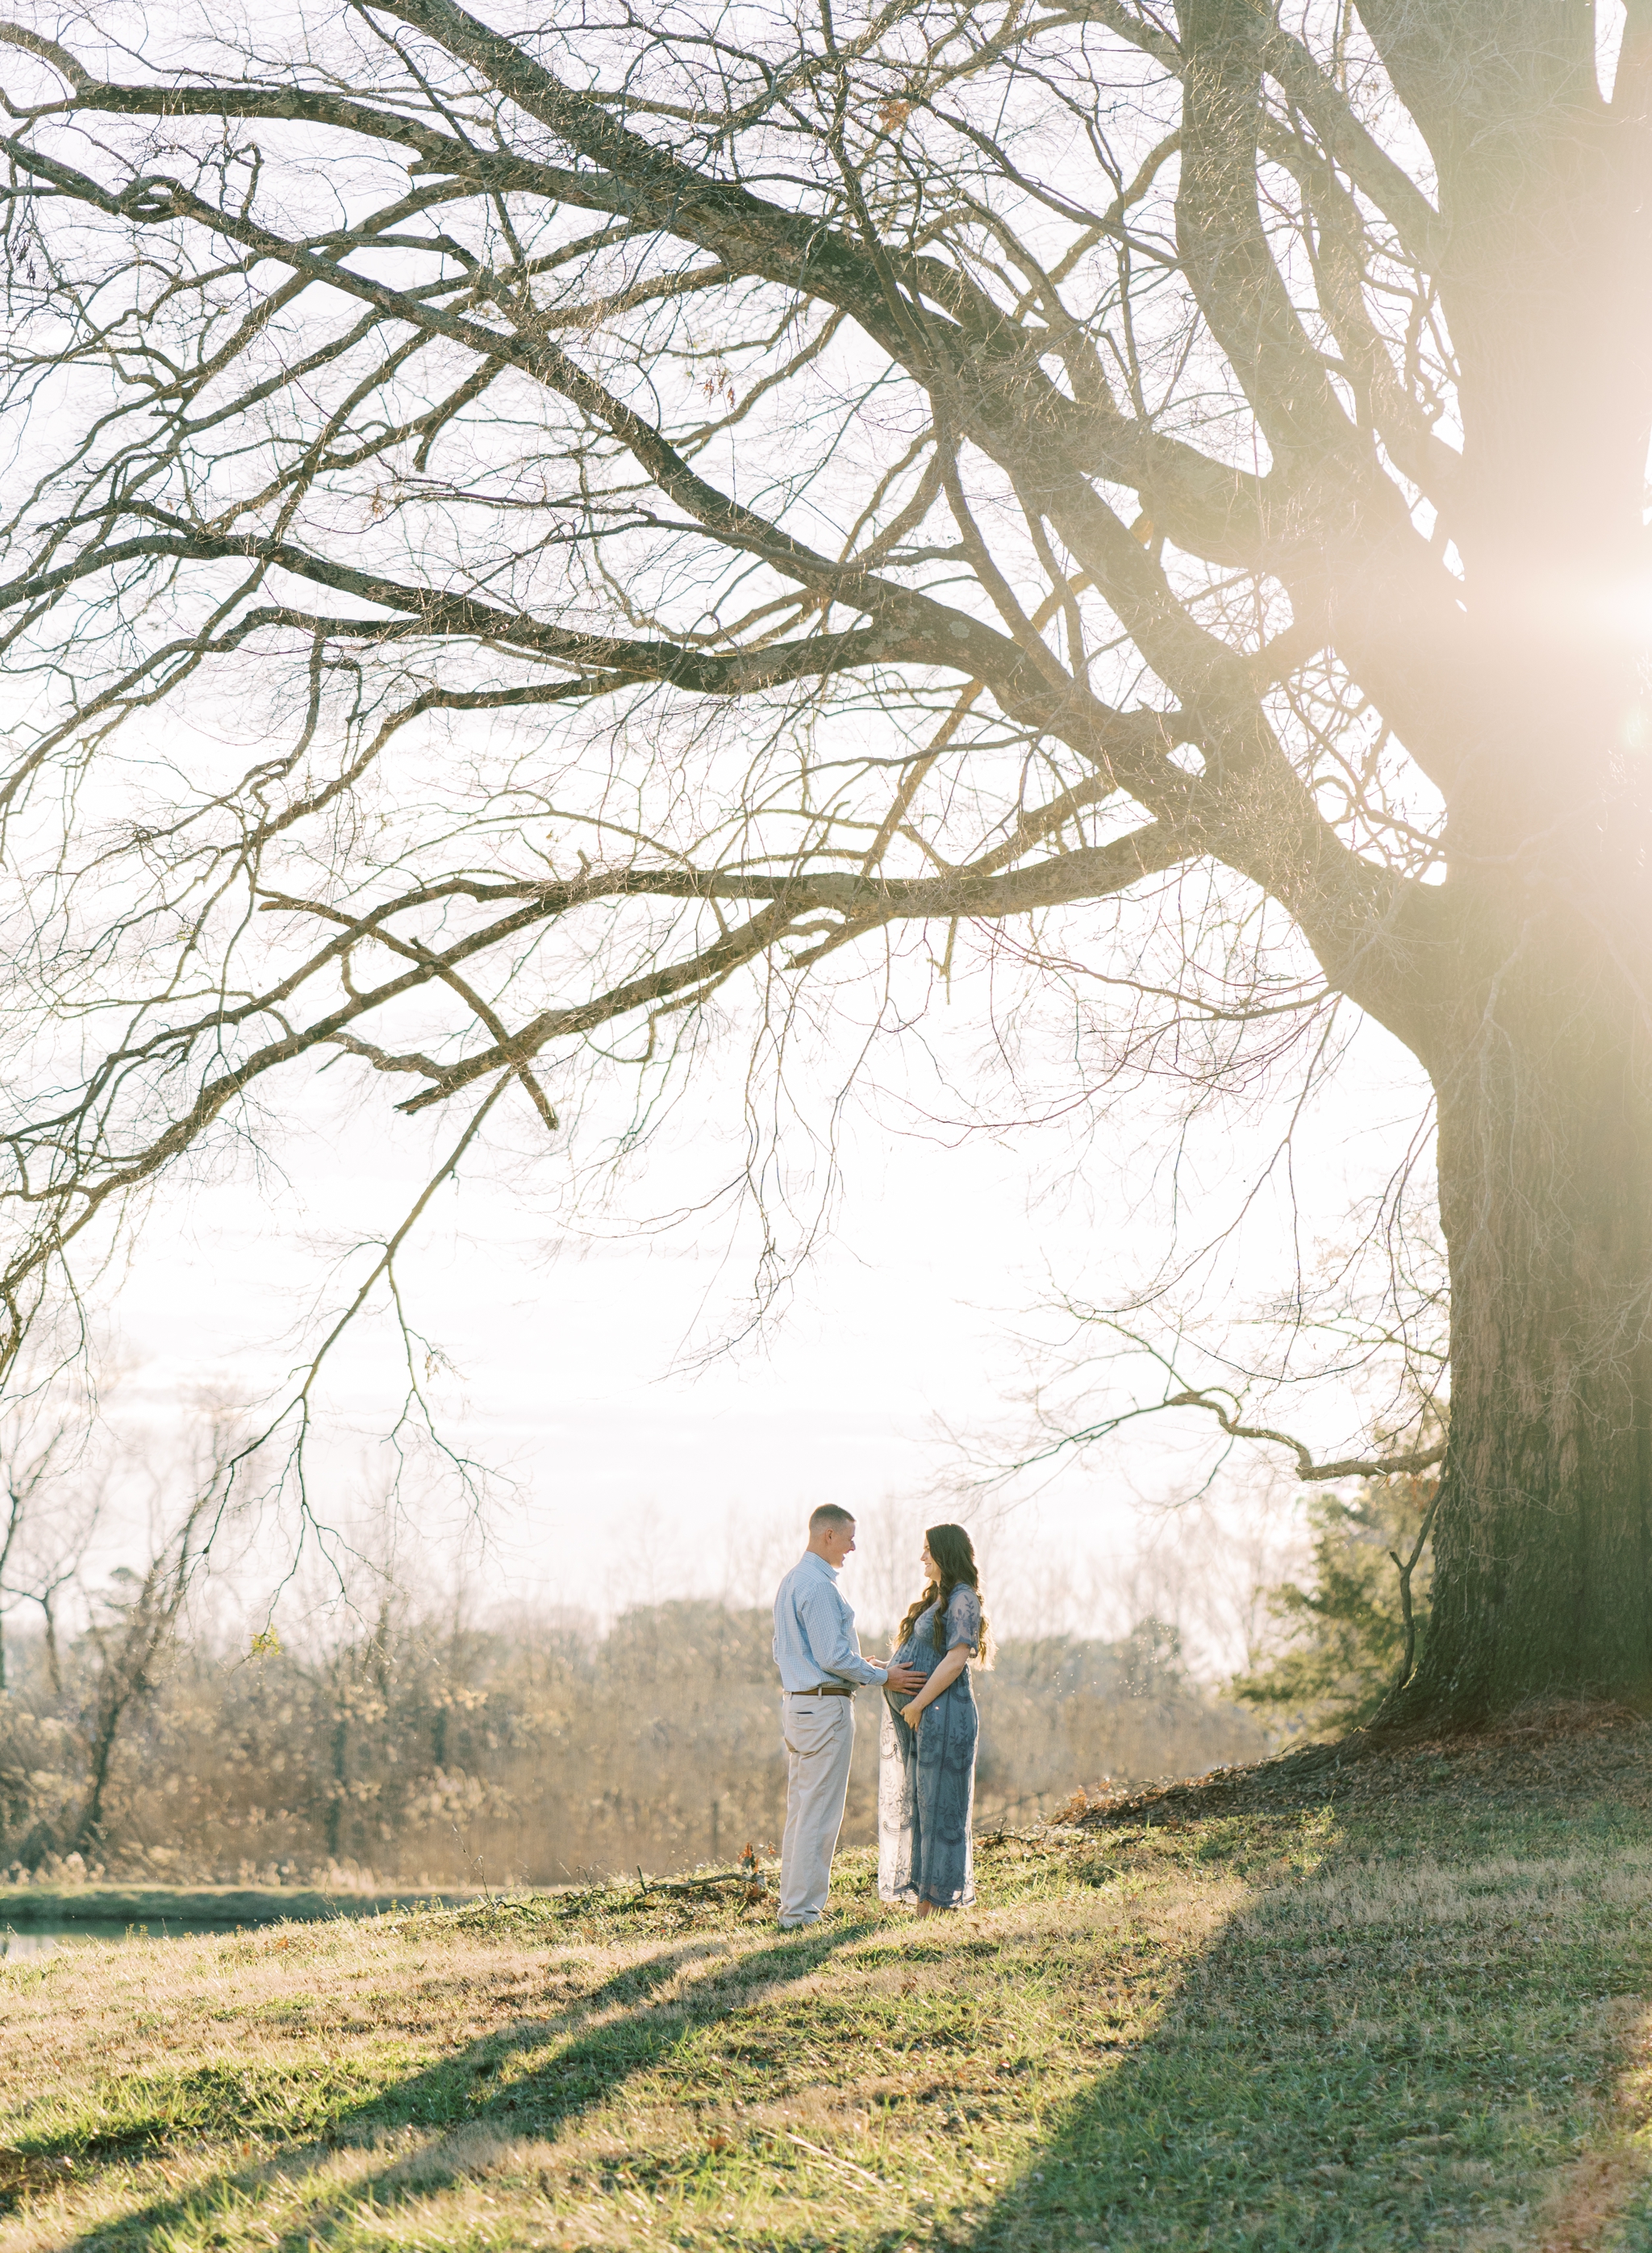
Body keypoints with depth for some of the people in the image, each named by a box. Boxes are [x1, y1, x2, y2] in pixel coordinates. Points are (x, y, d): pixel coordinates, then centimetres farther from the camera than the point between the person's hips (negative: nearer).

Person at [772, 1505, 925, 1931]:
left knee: (799, 1811, 14)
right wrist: (884, 1676, -8)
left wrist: (861, 1665, 21)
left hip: (796, 1702, 10)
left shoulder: (791, 1582, 15)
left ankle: (793, 1902, 19)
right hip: (825, 1707, -10)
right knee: (819, 1815, -6)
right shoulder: (818, 1585, -17)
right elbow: (833, 1658, -21)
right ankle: (801, 1910, -4)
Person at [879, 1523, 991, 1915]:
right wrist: (886, 1670, 6)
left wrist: (918, 1704, -19)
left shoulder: (962, 1600, -10)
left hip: (940, 1715, -10)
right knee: (911, 1805, 10)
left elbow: (955, 1661, -19)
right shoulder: (936, 1597, 19)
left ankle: (937, 1901, -1)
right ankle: (921, 1898, 16)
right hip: (912, 1716, 10)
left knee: (937, 1806, -5)